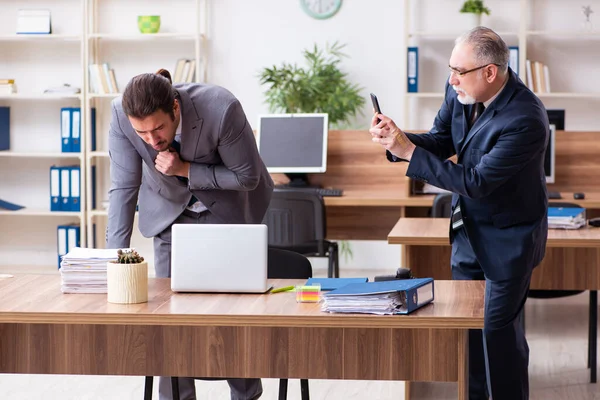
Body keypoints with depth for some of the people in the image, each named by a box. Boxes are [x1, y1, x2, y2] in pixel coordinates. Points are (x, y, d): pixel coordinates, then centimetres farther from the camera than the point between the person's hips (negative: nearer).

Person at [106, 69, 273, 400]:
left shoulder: (221, 108, -36)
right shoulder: (122, 115, -28)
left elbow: (248, 177, -22)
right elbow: (123, 187, -20)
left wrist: (185, 170, -31)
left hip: (227, 209, -2)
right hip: (170, 210, 2)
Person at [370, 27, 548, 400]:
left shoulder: (525, 120, -32)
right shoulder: (461, 90, -11)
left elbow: (476, 182, -32)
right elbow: (442, 141, 2)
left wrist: (408, 151, -32)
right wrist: (397, 139, -19)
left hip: (506, 239, -7)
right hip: (469, 229, 7)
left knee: (499, 328, 2)